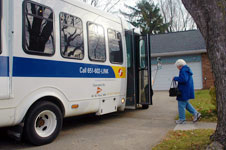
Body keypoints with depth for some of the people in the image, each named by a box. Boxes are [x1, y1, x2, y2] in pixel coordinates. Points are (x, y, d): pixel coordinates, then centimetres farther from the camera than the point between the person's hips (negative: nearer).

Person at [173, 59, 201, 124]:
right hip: (188, 90, 10)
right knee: (186, 103, 21)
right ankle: (196, 113, 17)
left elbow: (184, 79, -29)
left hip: (184, 91, -10)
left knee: (181, 105, -1)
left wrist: (175, 78, -19)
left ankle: (182, 119, 8)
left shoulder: (183, 70, -18)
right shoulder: (187, 70, 15)